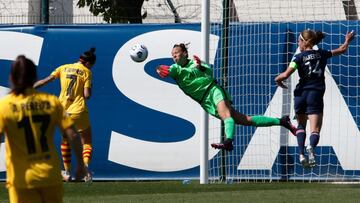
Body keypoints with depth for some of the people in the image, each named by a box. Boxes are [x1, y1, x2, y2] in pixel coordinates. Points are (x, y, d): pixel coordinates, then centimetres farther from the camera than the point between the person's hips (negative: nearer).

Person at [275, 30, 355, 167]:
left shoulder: (299, 57, -3)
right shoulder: (322, 54, 7)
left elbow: (286, 74, -15)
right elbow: (342, 50, 22)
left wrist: (278, 79, 7)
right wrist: (347, 40, 42)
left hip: (301, 94, -1)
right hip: (316, 94, 1)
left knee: (301, 125, 21)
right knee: (315, 129, -5)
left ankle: (301, 154, 3)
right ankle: (311, 147, -38)